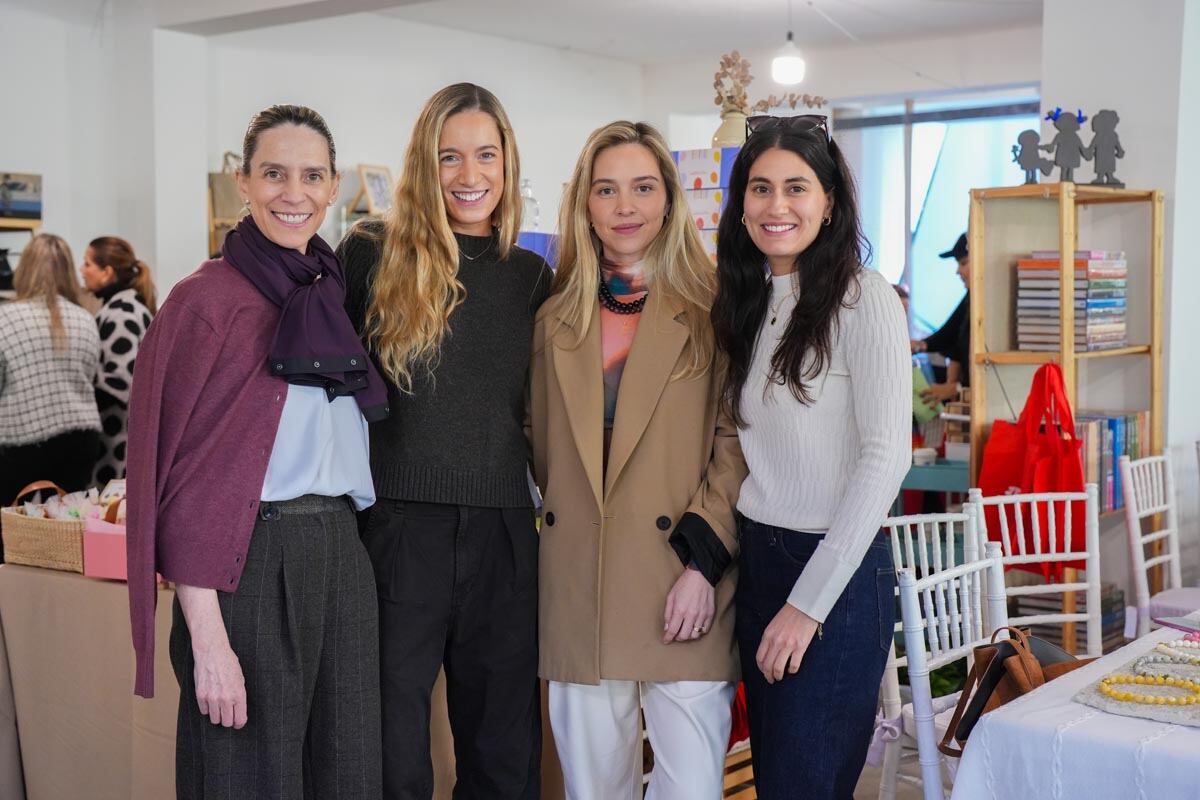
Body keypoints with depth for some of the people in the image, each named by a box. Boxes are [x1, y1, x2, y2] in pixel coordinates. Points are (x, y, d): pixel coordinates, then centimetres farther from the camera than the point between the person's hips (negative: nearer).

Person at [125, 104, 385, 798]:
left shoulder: (335, 298, 12)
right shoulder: (207, 299, -7)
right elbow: (183, 481, -11)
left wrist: (357, 552, 10)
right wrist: (208, 641, -17)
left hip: (342, 555, 6)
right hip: (252, 561, -6)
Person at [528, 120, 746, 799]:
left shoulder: (713, 307, 0)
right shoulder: (557, 319, 13)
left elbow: (738, 441, -5)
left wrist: (703, 560, -12)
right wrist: (562, 522, 8)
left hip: (684, 595, -3)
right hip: (580, 597, 4)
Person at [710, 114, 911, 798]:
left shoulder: (864, 298, -11)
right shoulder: (745, 302, 10)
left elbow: (886, 456, -17)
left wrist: (809, 601, -17)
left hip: (838, 574, -7)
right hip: (755, 561, 7)